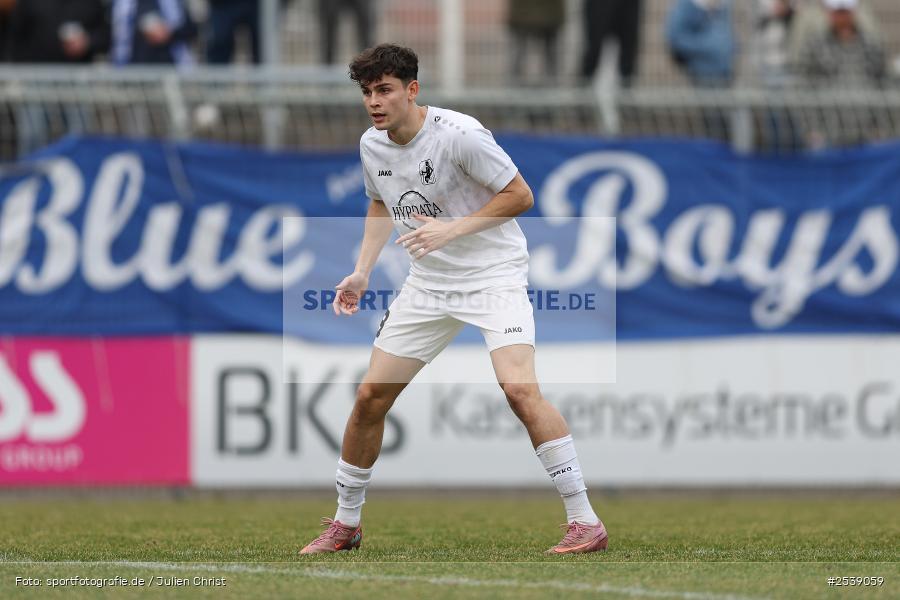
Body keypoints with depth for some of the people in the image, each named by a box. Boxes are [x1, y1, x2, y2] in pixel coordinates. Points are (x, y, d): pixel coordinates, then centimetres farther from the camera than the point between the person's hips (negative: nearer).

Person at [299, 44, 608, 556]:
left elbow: (520, 195, -15)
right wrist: (362, 273, 9)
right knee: (371, 397, 3)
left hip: (494, 276, -6)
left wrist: (452, 229, -23)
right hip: (428, 283, 6)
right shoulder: (372, 146, 1)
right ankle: (346, 524, 22)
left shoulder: (459, 134, -20)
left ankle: (585, 521, -21)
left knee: (519, 387, -26)